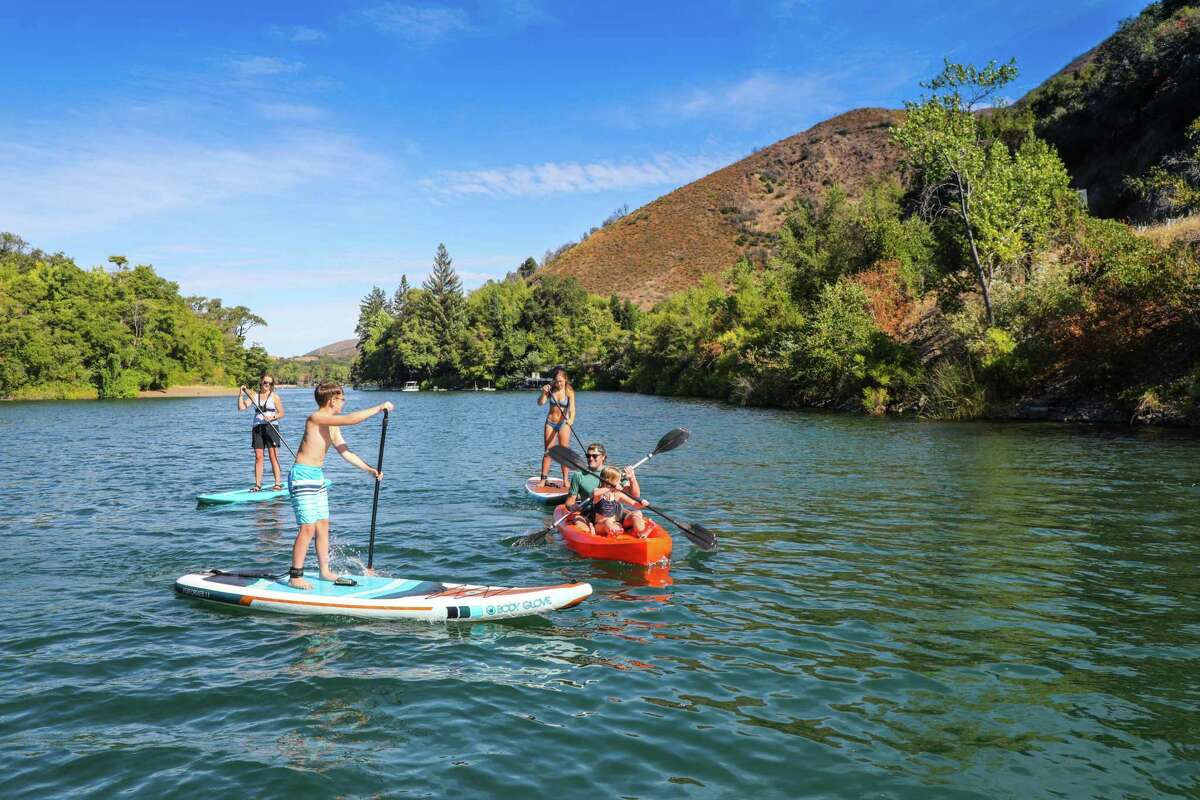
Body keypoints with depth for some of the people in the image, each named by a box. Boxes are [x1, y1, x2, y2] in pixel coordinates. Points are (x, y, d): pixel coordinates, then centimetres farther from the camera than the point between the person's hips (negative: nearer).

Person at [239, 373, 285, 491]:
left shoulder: (274, 397, 3)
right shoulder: (254, 396, 10)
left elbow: (281, 413, 2)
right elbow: (241, 407, 2)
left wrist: (273, 417, -15)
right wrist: (241, 395, -8)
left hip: (270, 427, -3)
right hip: (257, 428, 3)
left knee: (273, 456, -5)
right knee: (258, 457, 2)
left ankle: (278, 484, -4)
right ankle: (258, 484, 5)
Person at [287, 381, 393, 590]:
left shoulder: (332, 427, 11)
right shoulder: (316, 418, -18)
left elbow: (345, 452, 14)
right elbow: (351, 419, -27)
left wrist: (369, 469, 10)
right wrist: (380, 407, -20)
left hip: (317, 477, 10)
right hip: (302, 477, -9)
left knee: (323, 525, 12)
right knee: (308, 527, -10)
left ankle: (325, 571, 21)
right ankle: (295, 576, -2)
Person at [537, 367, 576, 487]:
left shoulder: (569, 392, -10)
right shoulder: (551, 389, -1)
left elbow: (572, 408, -21)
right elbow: (540, 403, -8)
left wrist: (571, 419, -40)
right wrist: (544, 392, -25)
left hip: (563, 424, -2)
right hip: (550, 422, 3)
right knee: (547, 451, 3)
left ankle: (565, 481, 0)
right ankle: (543, 479, 4)